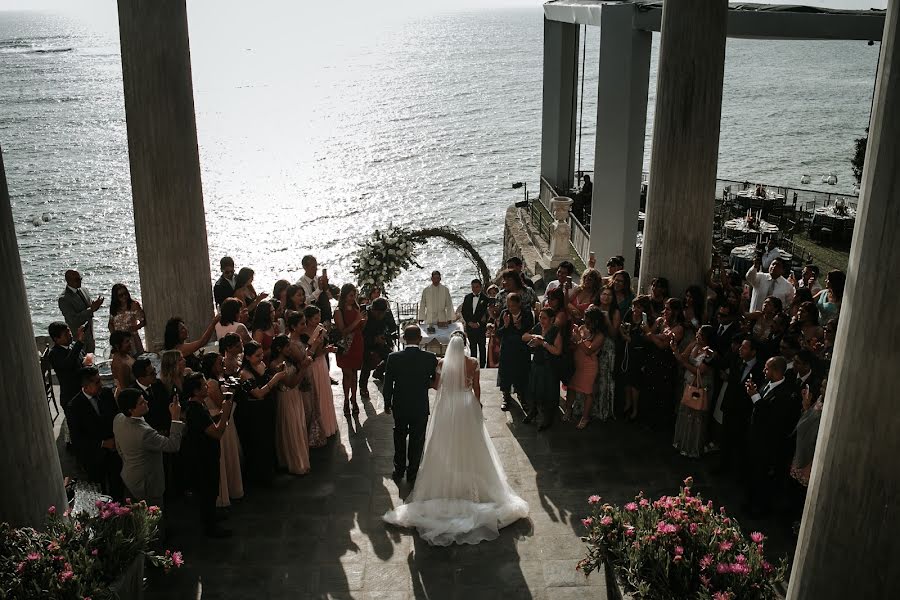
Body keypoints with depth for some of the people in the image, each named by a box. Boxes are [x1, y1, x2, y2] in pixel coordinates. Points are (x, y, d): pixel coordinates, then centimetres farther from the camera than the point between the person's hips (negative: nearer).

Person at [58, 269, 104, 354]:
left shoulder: (83, 290, 5)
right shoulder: (63, 299, -18)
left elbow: (90, 306, 14)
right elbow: (73, 320, -24)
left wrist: (96, 305, -10)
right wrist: (91, 310, -31)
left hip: (89, 335, 7)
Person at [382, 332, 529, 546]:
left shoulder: (442, 363, -12)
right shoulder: (473, 363, -12)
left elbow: (437, 385, -2)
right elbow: (477, 388, -3)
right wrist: (478, 404, 11)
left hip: (446, 408, 0)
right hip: (468, 408, 0)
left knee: (446, 450, 14)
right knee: (469, 449, 15)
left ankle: (447, 486, 19)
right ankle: (471, 486, 23)